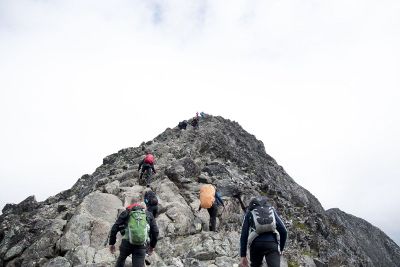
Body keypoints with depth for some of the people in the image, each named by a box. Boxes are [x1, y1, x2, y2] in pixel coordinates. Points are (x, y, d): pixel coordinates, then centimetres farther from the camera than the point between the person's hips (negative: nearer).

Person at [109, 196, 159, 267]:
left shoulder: (126, 213, 11)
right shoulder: (148, 214, 15)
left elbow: (114, 228, 5)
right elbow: (155, 231, 11)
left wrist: (111, 243, 15)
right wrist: (152, 245, 22)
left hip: (127, 243, 0)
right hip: (141, 246, 0)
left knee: (121, 258, 31)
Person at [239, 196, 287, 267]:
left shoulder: (250, 213, 20)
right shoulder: (272, 210, 24)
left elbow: (244, 235, 9)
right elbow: (283, 231, 15)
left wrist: (243, 256, 9)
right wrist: (281, 249, 26)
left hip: (256, 244, 0)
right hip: (272, 244, 0)